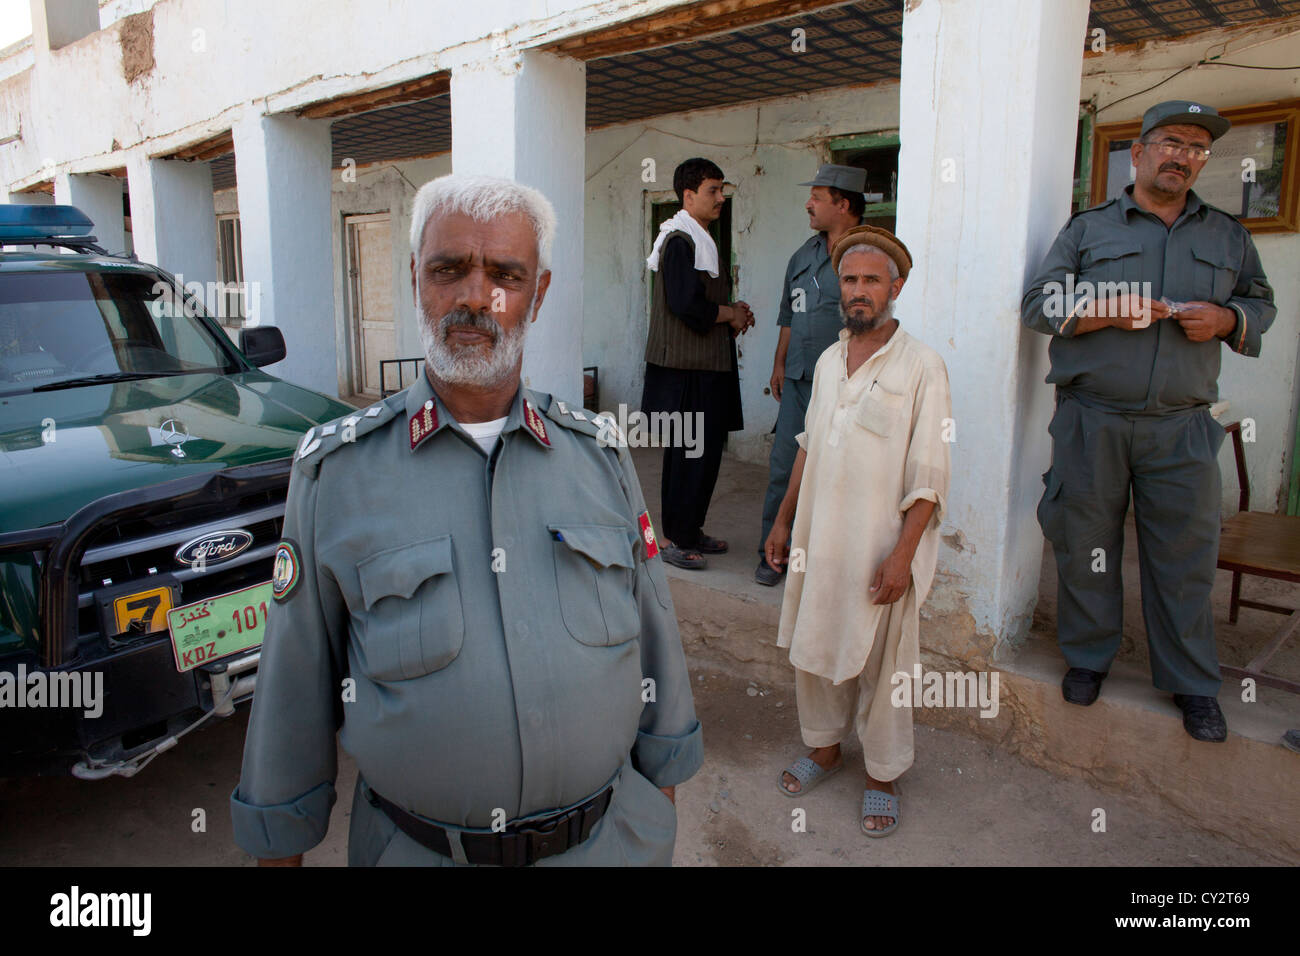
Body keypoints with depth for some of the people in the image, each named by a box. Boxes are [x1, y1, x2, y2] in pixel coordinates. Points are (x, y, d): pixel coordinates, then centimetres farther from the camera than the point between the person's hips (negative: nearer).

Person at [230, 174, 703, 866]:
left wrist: (664, 779, 7)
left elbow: (654, 636, 3)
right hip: (417, 846, -1)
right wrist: (280, 844, 4)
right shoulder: (333, 471, -8)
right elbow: (295, 680, -2)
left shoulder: (600, 453, -3)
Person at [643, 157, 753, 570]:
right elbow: (686, 304, -22)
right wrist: (730, 315, -8)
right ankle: (675, 539, 5)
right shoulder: (679, 240, -11)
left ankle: (691, 530, 24)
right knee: (688, 455, -6)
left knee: (707, 451, 13)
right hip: (685, 369, -10)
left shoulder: (702, 240, 20)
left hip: (708, 365, 10)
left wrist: (733, 313, 7)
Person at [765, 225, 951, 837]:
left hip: (881, 547, -5)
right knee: (813, 649, 15)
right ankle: (824, 747, 36)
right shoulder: (828, 361, 9)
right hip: (818, 539, 6)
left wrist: (903, 552, -17)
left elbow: (929, 472, -12)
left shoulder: (921, 367, -9)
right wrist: (783, 521, 15)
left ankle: (882, 774, 25)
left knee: (879, 664, 7)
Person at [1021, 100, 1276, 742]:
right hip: (1091, 419, -1)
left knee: (1185, 552, 3)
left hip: (1181, 428, 2)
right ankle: (1088, 657, 23)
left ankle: (1193, 684, 18)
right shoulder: (1088, 228, 9)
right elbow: (1038, 304, 3)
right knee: (1085, 542, 4)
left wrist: (1226, 319, -2)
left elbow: (1260, 303, 20)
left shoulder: (1228, 235, 17)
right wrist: (1103, 310, -13)